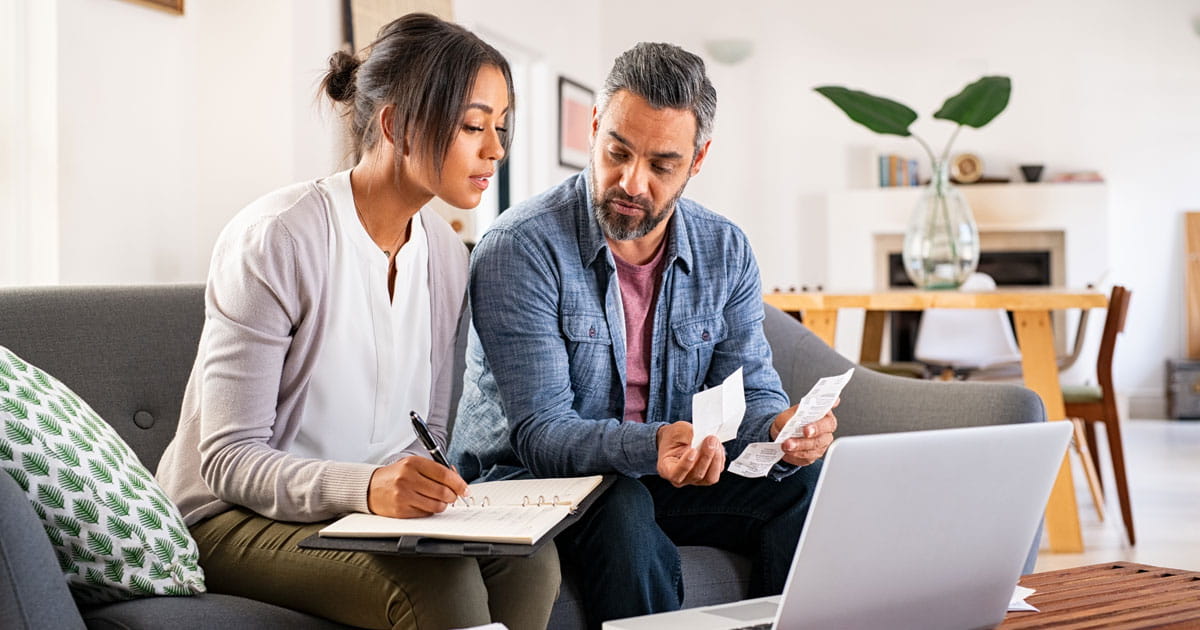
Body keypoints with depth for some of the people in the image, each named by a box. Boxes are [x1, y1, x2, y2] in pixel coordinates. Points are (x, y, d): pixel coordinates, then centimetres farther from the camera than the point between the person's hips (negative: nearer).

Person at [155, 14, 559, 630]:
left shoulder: (447, 256, 5)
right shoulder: (274, 239, -17)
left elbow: (426, 430, 11)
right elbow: (228, 459, -19)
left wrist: (423, 488, -13)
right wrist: (365, 486, -36)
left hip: (377, 506, 7)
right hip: (234, 515, -6)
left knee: (529, 556, -22)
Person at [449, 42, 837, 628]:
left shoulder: (725, 251, 0)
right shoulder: (519, 248, -18)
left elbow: (749, 391, 1)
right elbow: (541, 431, -23)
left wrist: (781, 426, -25)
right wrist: (652, 446, -42)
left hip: (661, 478, 5)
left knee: (805, 482, -18)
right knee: (622, 508, -36)